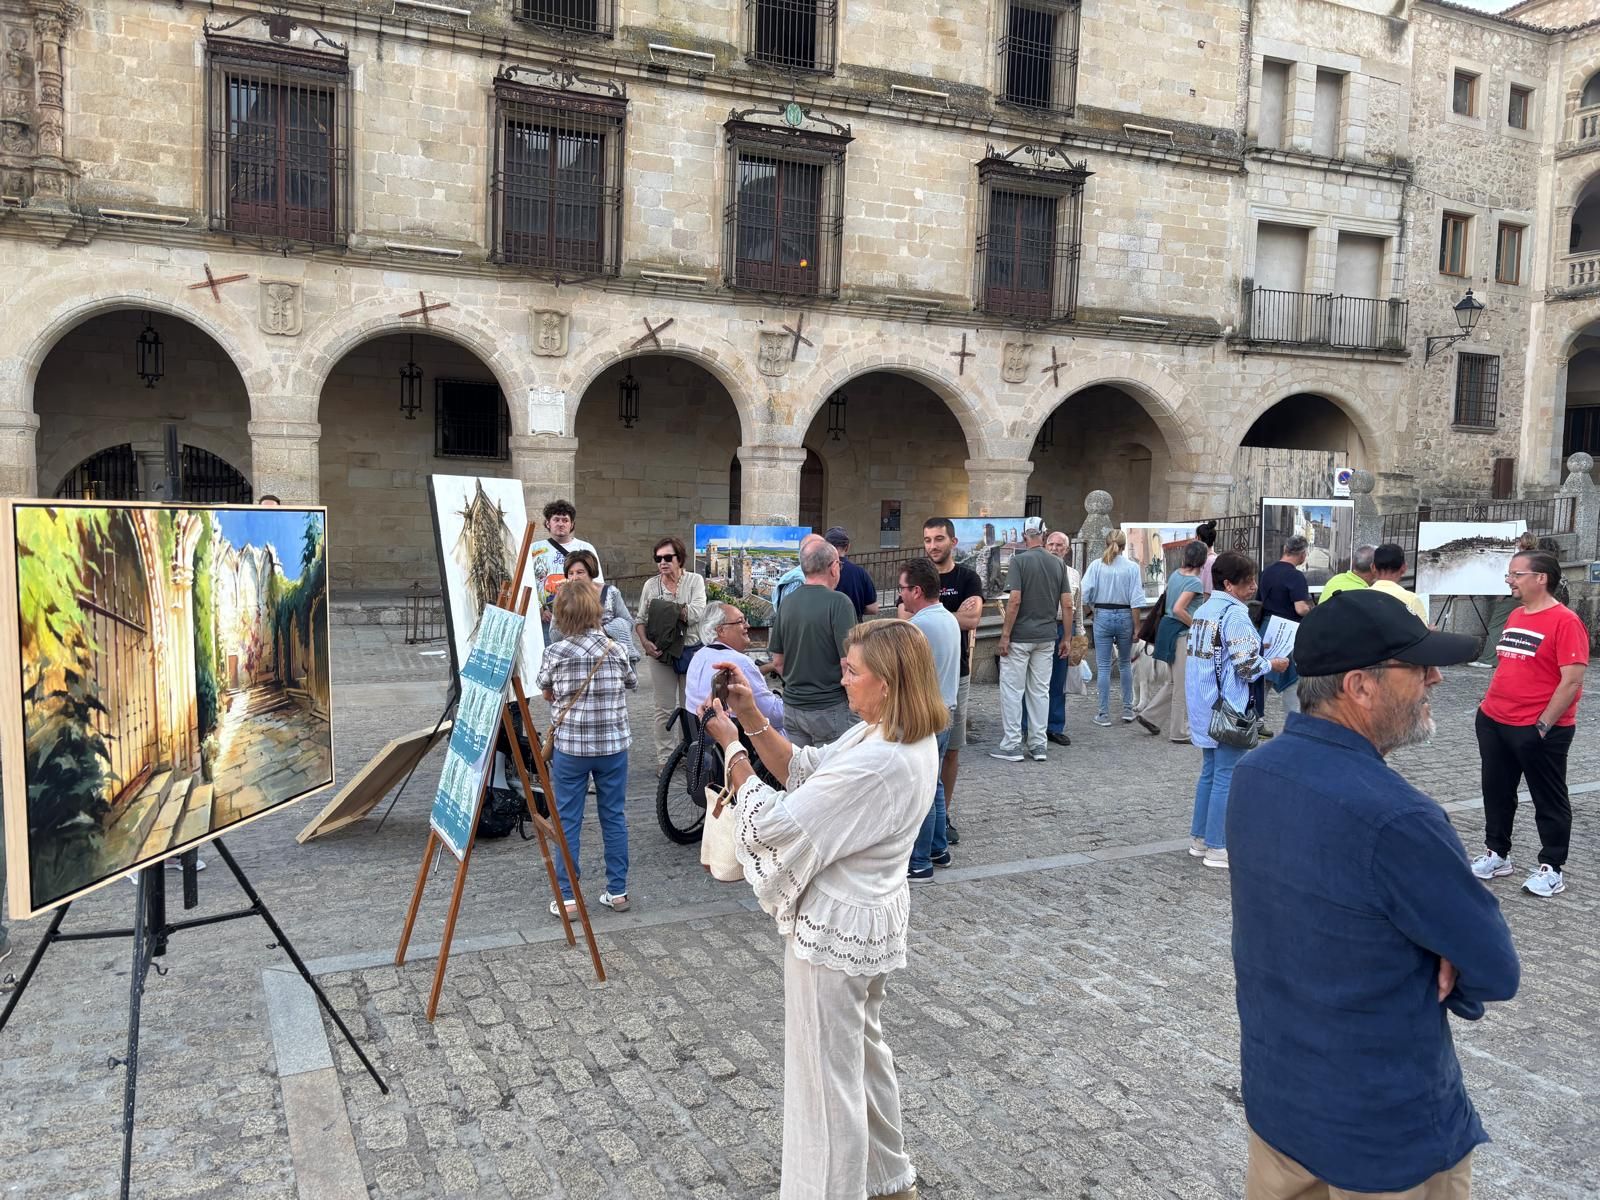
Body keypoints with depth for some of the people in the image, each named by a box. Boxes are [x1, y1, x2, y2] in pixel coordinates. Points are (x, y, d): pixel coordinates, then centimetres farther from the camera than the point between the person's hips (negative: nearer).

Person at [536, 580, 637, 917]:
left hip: (570, 747, -2)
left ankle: (567, 897, 10)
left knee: (568, 821, 7)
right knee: (614, 816, 12)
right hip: (613, 745, 2)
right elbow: (632, 683, 13)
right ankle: (618, 891, 18)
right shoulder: (615, 650, -5)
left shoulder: (555, 653, -10)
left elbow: (546, 692, 6)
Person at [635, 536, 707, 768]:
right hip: (661, 653, 1)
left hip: (690, 650, -1)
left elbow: (697, 613, -15)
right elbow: (640, 619, 6)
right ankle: (664, 759, 13)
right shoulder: (651, 585, 5)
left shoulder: (695, 581, -1)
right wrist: (645, 642, -11)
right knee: (664, 709, 5)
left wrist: (666, 608, -11)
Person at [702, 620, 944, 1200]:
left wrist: (732, 746, -17)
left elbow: (773, 824, -27)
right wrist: (753, 719, -5)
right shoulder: (911, 740, -2)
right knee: (864, 1048, 28)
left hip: (836, 926, -10)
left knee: (826, 1071, 9)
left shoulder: (876, 762, -32)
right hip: (874, 914, 10)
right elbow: (806, 770, 5)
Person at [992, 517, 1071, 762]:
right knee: (1040, 691, 11)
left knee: (1012, 690, 2)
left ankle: (1011, 746, 4)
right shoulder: (1057, 564, 5)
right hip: (1047, 637, 5)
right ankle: (1038, 746, 14)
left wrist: (1005, 635, -11)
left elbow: (1015, 601, -16)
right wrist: (1066, 637, 11)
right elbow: (1067, 605, 4)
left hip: (1020, 637, -5)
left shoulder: (1020, 560, -10)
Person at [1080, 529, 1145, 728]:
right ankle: (1127, 709, 21)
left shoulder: (1097, 565, -5)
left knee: (1103, 666, 5)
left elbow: (1084, 594, -9)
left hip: (1102, 616, -1)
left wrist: (1091, 608, 11)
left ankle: (1104, 714, 7)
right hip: (1125, 616, 1)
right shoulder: (1132, 567, -5)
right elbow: (1136, 601, -6)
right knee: (1125, 664, 18)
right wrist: (1137, 627, 0)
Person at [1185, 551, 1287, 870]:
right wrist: (1272, 664, -2)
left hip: (1204, 706, 9)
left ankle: (1199, 838, 24)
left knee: (1209, 772, 17)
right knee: (1227, 776, -1)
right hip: (1228, 709, -9)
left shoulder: (1203, 610, 11)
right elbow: (1247, 666, -20)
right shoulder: (1235, 614, -16)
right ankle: (1217, 848, 4)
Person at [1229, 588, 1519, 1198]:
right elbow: (1498, 971, -17)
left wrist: (1438, 950, -9)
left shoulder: (1252, 773, -7)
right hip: (1388, 1133, -6)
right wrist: (1449, 973, 2)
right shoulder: (1394, 818, -31)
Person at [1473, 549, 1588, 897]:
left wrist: (1543, 726, -19)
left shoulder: (1565, 622, -15)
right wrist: (1489, 703, 14)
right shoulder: (1514, 616, 10)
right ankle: (1496, 854, 30)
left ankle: (1551, 869, 18)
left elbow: (1572, 680, -19)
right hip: (1494, 723, 8)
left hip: (1539, 730, -8)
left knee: (1549, 801, 8)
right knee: (1496, 793, 16)